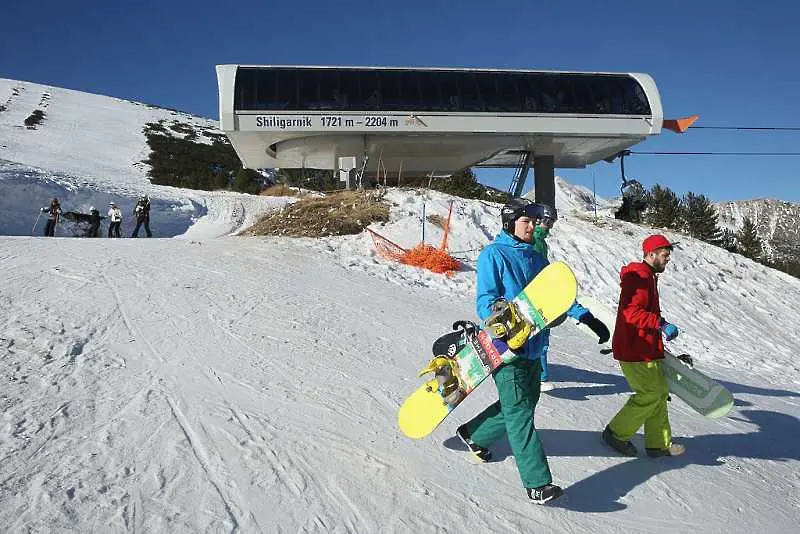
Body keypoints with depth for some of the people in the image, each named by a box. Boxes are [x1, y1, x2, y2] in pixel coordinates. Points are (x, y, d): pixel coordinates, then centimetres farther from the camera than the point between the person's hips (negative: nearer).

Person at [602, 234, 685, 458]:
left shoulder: (647, 276, 18)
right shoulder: (640, 276, -16)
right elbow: (632, 313, -26)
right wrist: (662, 324, -27)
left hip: (645, 349, 11)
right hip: (635, 350, -11)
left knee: (660, 392, 13)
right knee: (650, 394, -5)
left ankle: (659, 444, 22)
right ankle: (616, 433, 8)